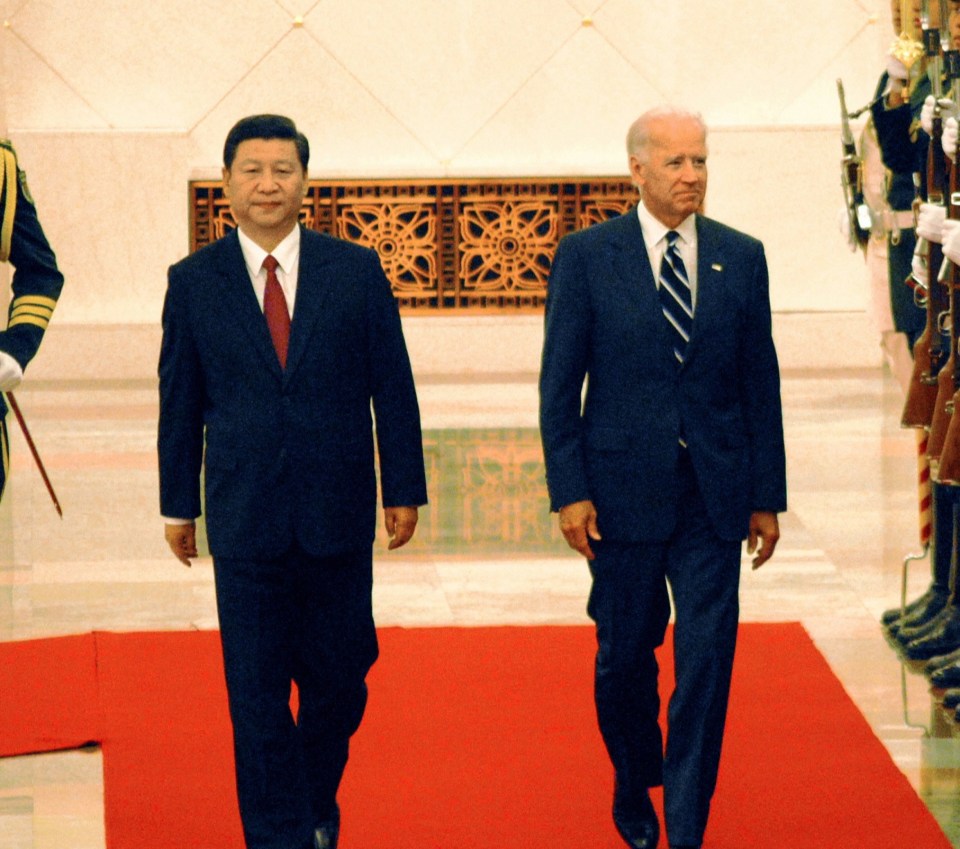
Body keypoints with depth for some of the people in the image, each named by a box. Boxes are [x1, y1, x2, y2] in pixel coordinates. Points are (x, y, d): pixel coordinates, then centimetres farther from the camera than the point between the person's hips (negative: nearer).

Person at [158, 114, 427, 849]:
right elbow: (180, 402, 6)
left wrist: (404, 488, 2)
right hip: (245, 515, -1)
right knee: (257, 691, -1)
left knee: (339, 677, 9)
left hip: (338, 513, 1)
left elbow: (392, 388, 4)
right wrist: (179, 504, 8)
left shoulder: (356, 271, 1)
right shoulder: (194, 282, 2)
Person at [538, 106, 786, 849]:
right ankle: (633, 784, 35)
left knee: (707, 659, -4)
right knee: (625, 655, 10)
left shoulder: (741, 257, 5)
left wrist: (767, 495, 5)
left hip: (714, 495, 1)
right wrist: (568, 489, -8)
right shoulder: (586, 257, -2)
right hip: (624, 489, -1)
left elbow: (761, 382, 8)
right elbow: (560, 384, -2)